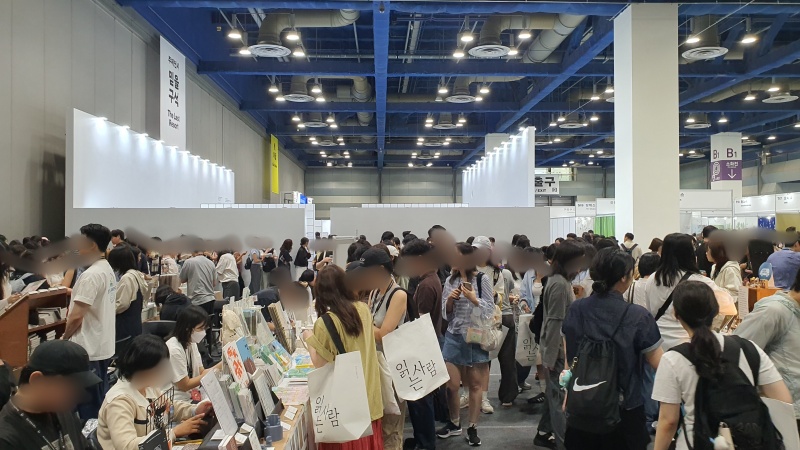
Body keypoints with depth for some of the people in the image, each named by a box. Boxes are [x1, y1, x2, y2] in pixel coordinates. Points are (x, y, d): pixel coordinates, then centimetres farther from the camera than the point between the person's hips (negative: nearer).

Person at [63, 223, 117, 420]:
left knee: (88, 405, 0)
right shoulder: (108, 270, 9)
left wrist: (65, 337, -5)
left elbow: (77, 316, -22)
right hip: (103, 346, 9)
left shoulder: (91, 275, -20)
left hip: (88, 348, -9)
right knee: (100, 401, 16)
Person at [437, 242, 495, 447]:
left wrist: (473, 299, -19)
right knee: (450, 385, 3)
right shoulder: (450, 281, 4)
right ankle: (454, 423, 25)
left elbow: (490, 311, -7)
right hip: (453, 337, 3)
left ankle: (473, 427, 20)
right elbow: (446, 315, 7)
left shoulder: (482, 279, -7)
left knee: (475, 384, 7)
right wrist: (449, 300, -11)